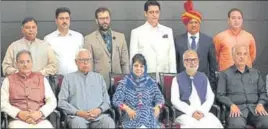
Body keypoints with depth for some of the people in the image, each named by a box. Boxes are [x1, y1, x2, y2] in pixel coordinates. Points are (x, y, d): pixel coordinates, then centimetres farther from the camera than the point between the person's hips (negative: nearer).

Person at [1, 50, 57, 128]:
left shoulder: (42, 79, 16)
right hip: (18, 120, -1)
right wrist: (19, 113, -11)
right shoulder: (8, 80, 13)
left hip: (40, 120, 1)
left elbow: (52, 101, 9)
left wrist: (40, 113, -10)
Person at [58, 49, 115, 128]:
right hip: (77, 116, -2)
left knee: (109, 123, -31)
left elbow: (107, 101, 16)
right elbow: (62, 102, 5)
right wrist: (78, 112, -10)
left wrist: (99, 110, -6)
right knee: (78, 124, -37)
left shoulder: (99, 77, 21)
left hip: (98, 115, 2)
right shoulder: (68, 78, 13)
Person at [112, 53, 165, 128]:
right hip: (132, 115, -1)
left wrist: (158, 106, -8)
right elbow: (116, 99, 2)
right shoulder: (125, 82, 8)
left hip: (149, 114, 1)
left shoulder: (151, 82, 15)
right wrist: (127, 108, -16)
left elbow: (159, 97, 15)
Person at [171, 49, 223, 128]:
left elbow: (210, 97, 9)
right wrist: (191, 112, -13)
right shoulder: (177, 79, 8)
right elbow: (175, 100, -2)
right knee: (193, 124, -34)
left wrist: (202, 111, -9)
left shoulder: (203, 77, 17)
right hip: (185, 113, -2)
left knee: (214, 124, -28)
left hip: (203, 113, 2)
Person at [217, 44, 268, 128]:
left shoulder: (256, 73, 22)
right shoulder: (225, 74, 12)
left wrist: (260, 104, -1)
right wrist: (232, 105, -11)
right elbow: (220, 95, 6)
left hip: (254, 108, 3)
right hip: (236, 109, -3)